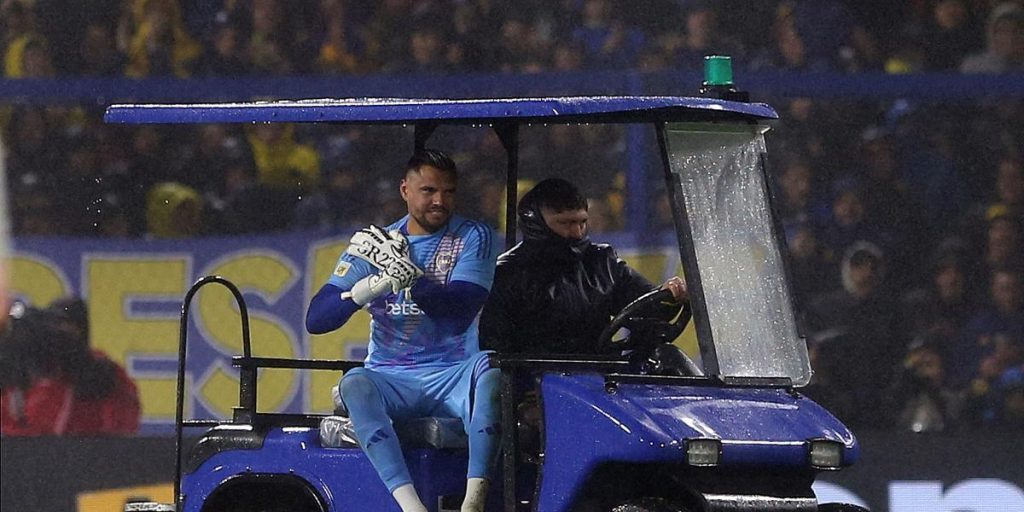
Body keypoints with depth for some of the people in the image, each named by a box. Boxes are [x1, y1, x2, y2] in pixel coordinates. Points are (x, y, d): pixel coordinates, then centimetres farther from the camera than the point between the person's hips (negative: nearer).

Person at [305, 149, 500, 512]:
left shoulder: (472, 238, 3)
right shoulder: (375, 244, 8)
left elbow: (461, 314, -12)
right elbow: (316, 320, 0)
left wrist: (408, 275, -27)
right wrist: (371, 285, -20)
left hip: (452, 377, -1)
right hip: (392, 380, 1)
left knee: (490, 368, -33)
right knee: (354, 385, -32)